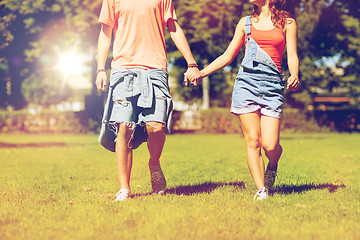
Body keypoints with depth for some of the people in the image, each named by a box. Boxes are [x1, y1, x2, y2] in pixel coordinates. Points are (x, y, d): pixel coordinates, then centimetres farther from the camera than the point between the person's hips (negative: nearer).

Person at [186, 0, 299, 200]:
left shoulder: (287, 22, 11)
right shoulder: (246, 23, 16)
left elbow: (292, 56, 3)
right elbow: (228, 56, 18)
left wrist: (294, 76, -18)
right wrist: (201, 73, 10)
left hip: (273, 85, -1)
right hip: (246, 82, 2)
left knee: (270, 145, -11)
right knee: (253, 141, -7)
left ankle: (272, 167, 23)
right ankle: (261, 190, 2)